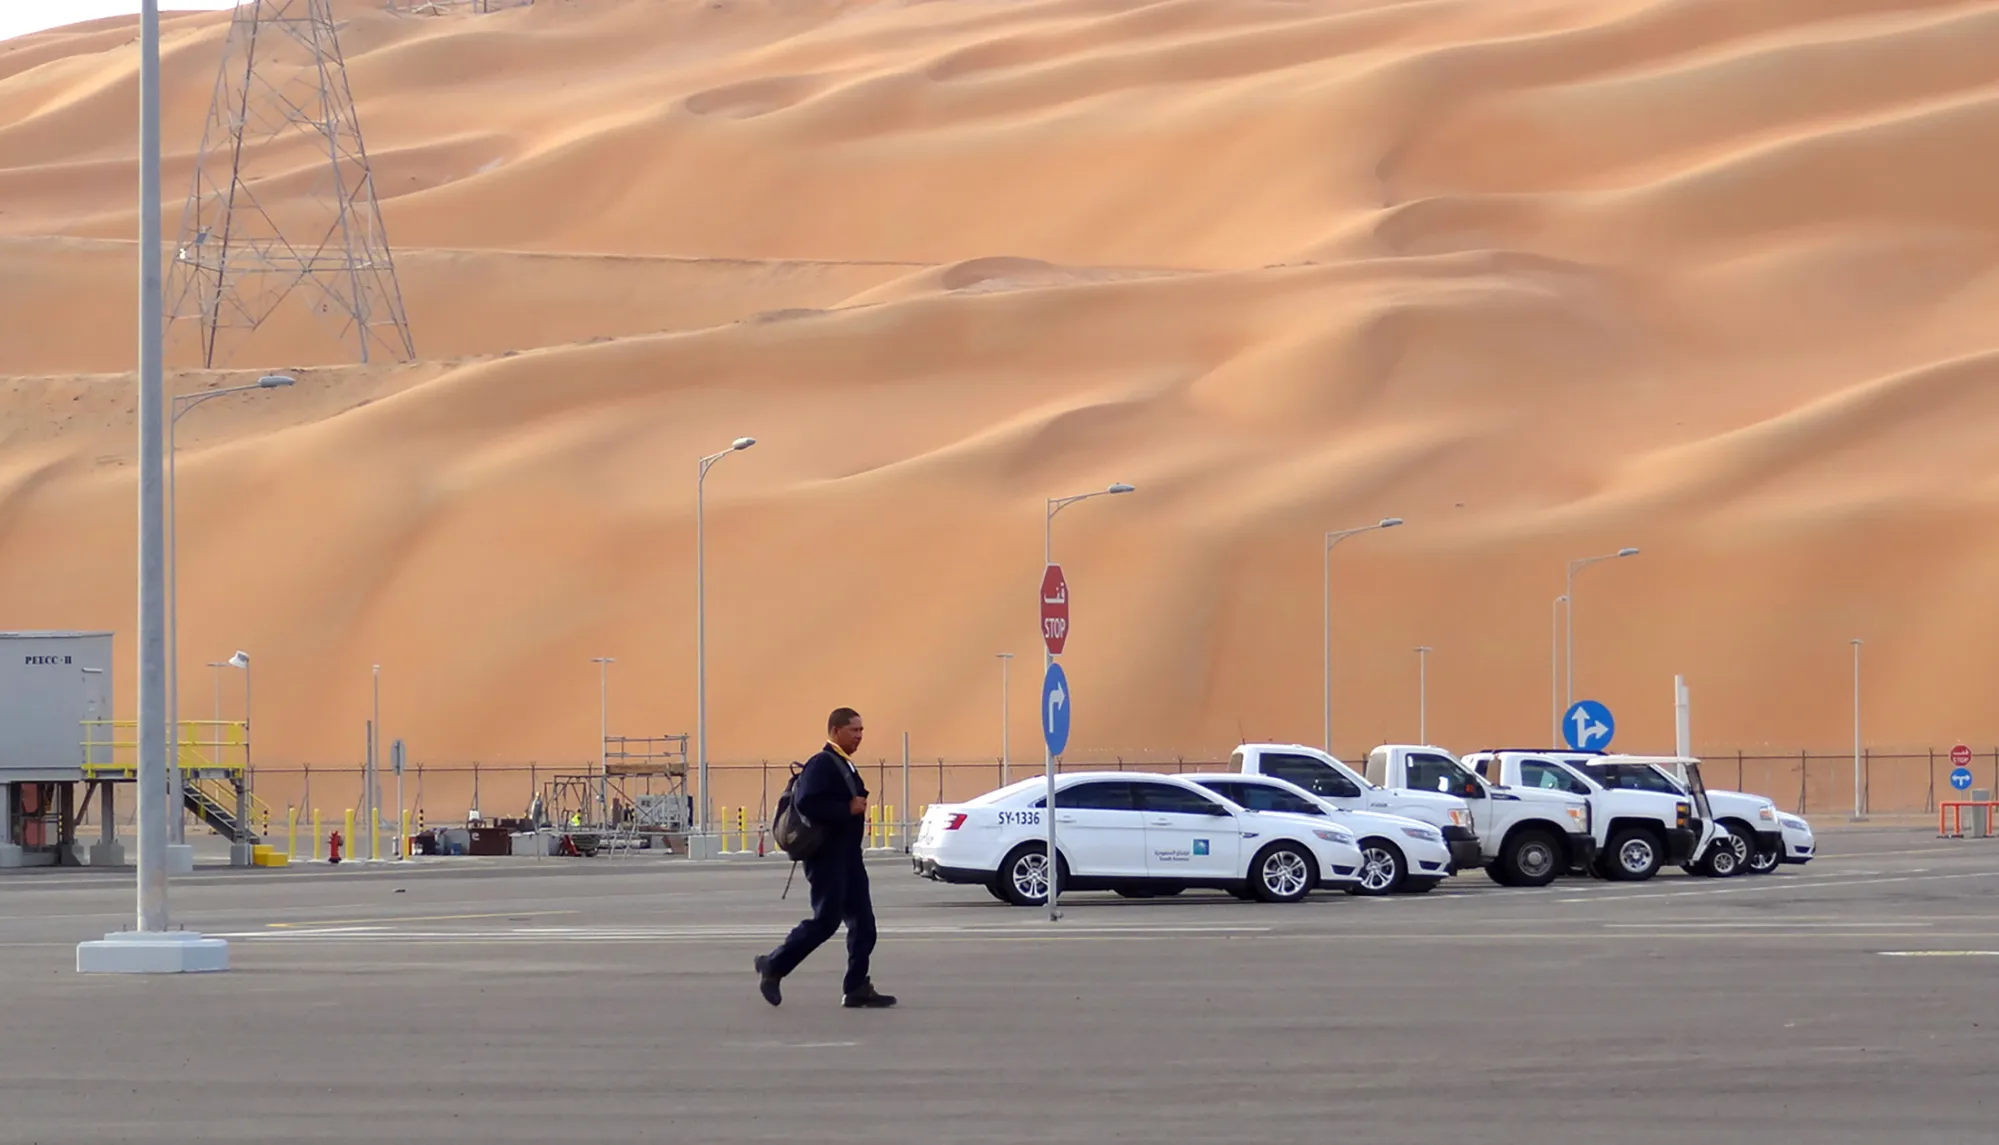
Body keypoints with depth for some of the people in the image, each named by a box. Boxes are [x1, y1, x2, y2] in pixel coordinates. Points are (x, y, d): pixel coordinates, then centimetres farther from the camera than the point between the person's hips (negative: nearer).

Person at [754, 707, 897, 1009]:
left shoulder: (845, 766, 17)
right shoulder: (822, 764, -14)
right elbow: (807, 803, -27)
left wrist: (859, 807, 7)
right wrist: (848, 809, -22)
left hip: (848, 856, 10)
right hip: (827, 857, -10)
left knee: (863, 923, 5)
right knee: (826, 920, -8)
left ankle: (857, 989, 7)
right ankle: (773, 966, 7)